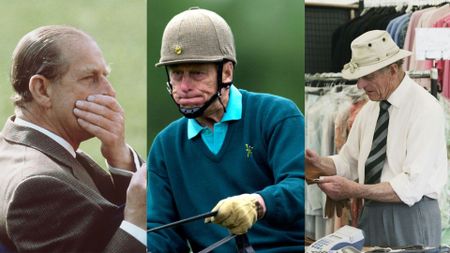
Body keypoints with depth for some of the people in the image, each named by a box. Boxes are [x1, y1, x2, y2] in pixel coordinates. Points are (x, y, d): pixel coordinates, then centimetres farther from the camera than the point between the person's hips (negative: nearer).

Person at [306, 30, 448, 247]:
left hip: (411, 219, -6)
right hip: (370, 215, 6)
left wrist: (354, 190, -24)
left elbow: (412, 186, -21)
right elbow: (349, 162, 13)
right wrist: (318, 163, -7)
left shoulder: (425, 109, -15)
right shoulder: (370, 109, 8)